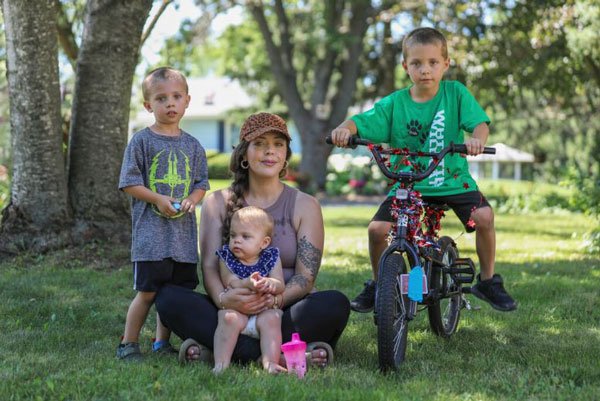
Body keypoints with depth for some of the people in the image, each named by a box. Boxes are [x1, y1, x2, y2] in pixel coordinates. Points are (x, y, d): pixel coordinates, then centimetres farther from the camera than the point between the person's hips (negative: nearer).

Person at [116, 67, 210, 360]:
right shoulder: (142, 141, -2)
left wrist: (191, 200, -6)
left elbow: (201, 183, 15)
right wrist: (159, 199, -15)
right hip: (150, 229, -4)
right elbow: (129, 183, -4)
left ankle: (162, 342, 23)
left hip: (184, 229, 4)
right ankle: (128, 344, 8)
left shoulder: (192, 145, 10)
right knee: (147, 291, -6)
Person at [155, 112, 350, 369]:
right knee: (168, 297, -25)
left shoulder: (304, 206, 7)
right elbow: (209, 265, 0)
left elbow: (306, 276, -2)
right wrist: (223, 298, -25)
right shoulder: (218, 203, 11)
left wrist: (276, 299, -25)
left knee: (335, 304, -31)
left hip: (284, 314, -1)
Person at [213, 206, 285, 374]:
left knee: (270, 319, -30)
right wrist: (247, 284, -31)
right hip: (236, 308, 0)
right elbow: (230, 283, -9)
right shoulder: (226, 257, 7)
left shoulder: (271, 258, 7)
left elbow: (280, 286, -4)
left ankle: (270, 362, -37)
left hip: (265, 309, 1)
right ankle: (221, 363, -35)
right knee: (229, 318, -31)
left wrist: (270, 284, -30)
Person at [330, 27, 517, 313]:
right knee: (377, 228, -17)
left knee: (483, 216, -23)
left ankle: (488, 281, 1)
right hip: (407, 184, 1)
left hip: (452, 180, -1)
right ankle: (378, 284, 12)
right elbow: (362, 122, -8)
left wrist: (477, 138, -38)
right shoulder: (394, 103, -1)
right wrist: (344, 129, -32)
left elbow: (479, 122, -14)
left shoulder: (456, 93, -3)